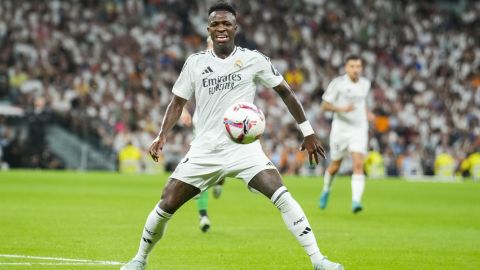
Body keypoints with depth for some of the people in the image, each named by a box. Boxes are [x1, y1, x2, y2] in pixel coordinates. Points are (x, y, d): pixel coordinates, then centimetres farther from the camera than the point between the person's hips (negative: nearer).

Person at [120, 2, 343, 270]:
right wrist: (162, 136, -3)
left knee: (282, 196, -22)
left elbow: (286, 92, 6)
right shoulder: (195, 62, 4)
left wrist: (308, 132, 4)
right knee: (166, 205, -3)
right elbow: (178, 102, 12)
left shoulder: (253, 59, -1)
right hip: (205, 150, 2)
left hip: (244, 147, -2)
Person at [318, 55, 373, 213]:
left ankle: (356, 202, -22)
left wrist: (366, 113, 7)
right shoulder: (337, 83, -9)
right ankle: (326, 191, 43)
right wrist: (342, 109, -25)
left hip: (359, 130, 2)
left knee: (358, 165, -17)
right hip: (340, 129, -2)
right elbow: (325, 105, -8)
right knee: (335, 166, 12)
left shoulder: (365, 84, 5)